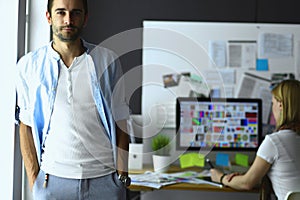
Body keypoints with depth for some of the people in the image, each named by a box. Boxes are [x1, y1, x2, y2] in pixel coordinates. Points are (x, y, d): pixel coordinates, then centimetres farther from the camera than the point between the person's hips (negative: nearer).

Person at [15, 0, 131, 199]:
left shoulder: (108, 61, 2)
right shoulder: (29, 65, 3)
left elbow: (120, 123, 3)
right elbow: (26, 127, 5)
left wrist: (122, 175, -3)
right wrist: (33, 181, 0)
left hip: (105, 178, 0)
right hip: (52, 180, 0)